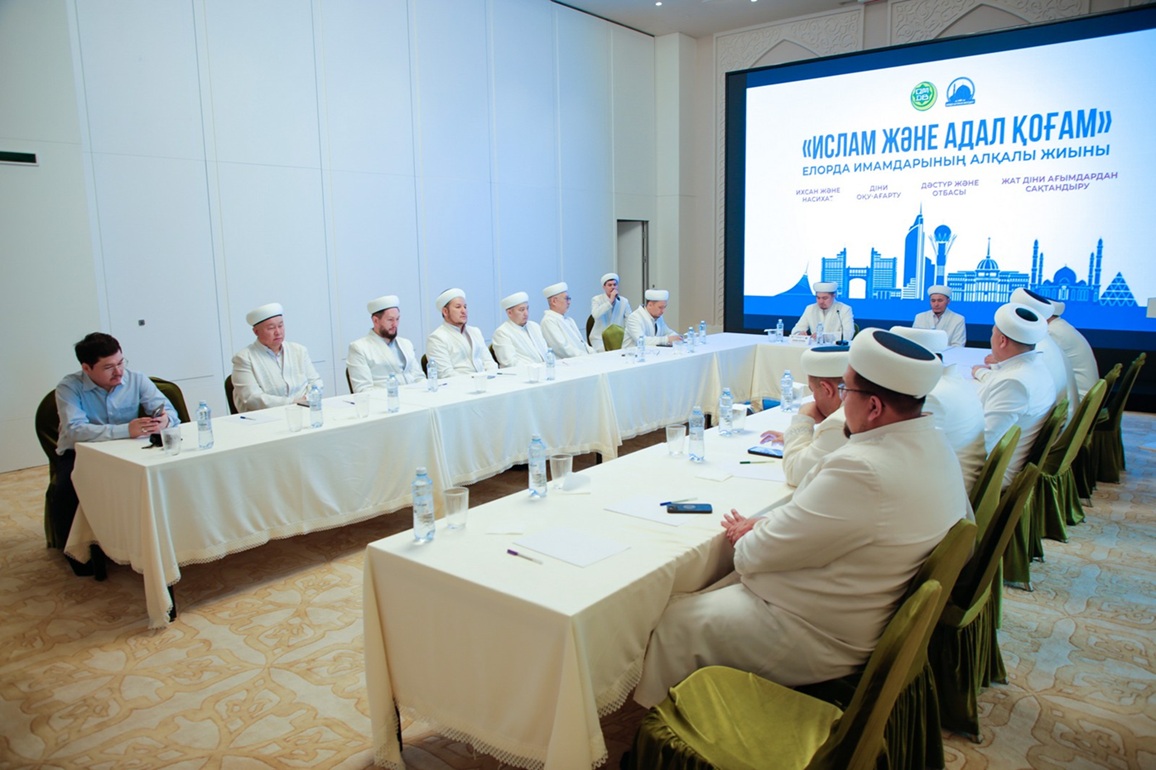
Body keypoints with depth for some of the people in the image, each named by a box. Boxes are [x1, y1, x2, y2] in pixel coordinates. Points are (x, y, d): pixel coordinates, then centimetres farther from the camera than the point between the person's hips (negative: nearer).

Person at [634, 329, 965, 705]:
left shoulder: (864, 472, -34)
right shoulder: (931, 444, -1)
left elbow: (759, 555, -24)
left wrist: (745, 536, -2)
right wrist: (763, 526, -2)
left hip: (822, 641, -10)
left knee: (677, 620, 4)